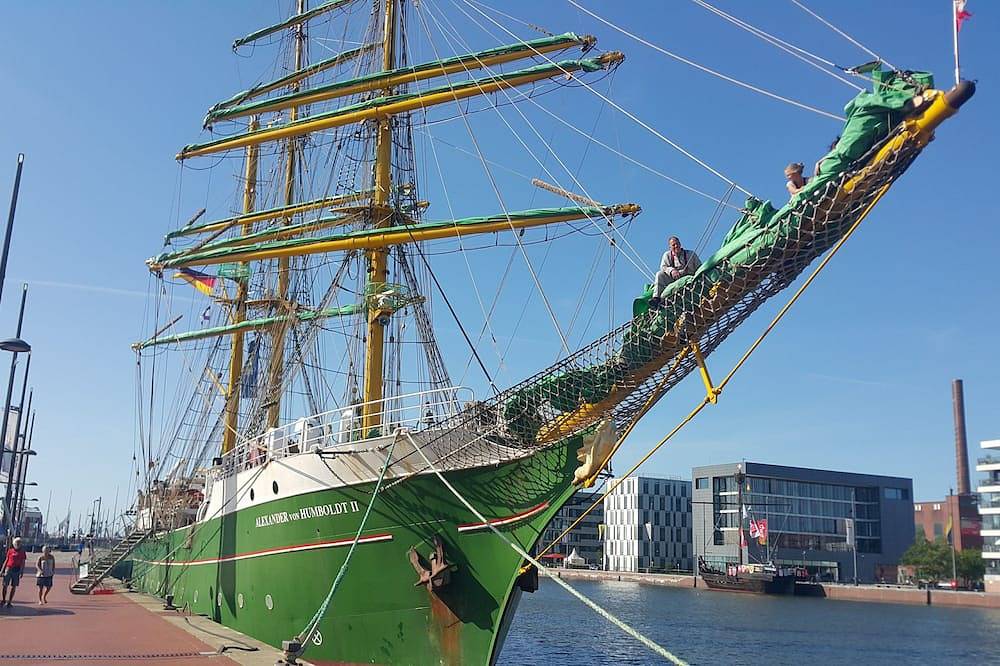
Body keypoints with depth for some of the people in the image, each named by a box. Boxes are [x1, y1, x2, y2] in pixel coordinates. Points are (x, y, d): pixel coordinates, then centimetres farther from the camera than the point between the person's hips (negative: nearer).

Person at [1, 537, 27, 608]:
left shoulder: (22, 552, 4)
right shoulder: (10, 550, 7)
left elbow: (23, 563, 3)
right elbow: (6, 560, 12)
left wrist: (21, 572, -5)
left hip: (17, 570, -1)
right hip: (8, 569, 1)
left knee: (13, 586, 1)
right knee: (5, 585, 0)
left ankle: (9, 602, 8)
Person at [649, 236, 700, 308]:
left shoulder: (691, 254, 14)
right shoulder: (667, 255, 17)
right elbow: (663, 267, 2)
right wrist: (671, 270, -20)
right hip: (672, 279, 1)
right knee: (660, 274, -23)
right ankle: (656, 298, -32)